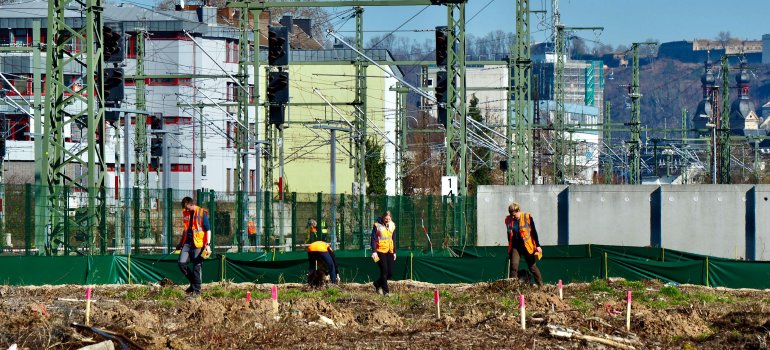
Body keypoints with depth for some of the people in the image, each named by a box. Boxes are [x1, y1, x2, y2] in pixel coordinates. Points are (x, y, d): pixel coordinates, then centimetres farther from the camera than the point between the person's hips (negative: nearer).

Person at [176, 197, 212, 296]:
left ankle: (196, 289, 7)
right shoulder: (186, 213, 12)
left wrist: (207, 244, -13)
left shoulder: (202, 213, -7)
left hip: (198, 244, -6)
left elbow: (208, 230, -6)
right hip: (187, 242, 6)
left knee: (197, 267, -2)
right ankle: (193, 282, 13)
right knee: (182, 263, -5)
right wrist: (181, 243, 25)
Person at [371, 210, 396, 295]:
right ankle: (386, 291, -2)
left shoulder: (392, 225, 11)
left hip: (389, 251, 6)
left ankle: (377, 284, 24)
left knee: (390, 272, 2)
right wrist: (374, 251, -16)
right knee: (384, 271, -8)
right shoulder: (377, 225, -6)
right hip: (381, 251, -6)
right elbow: (373, 239, -8)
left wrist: (394, 252, 18)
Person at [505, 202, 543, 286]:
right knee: (514, 266, -13)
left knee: (532, 266, 4)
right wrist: (509, 247, 17)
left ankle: (540, 285, 14)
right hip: (515, 246, 2)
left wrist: (537, 245, -3)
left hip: (527, 246, -2)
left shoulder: (527, 217, -7)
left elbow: (533, 232, -2)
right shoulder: (508, 219, 2)